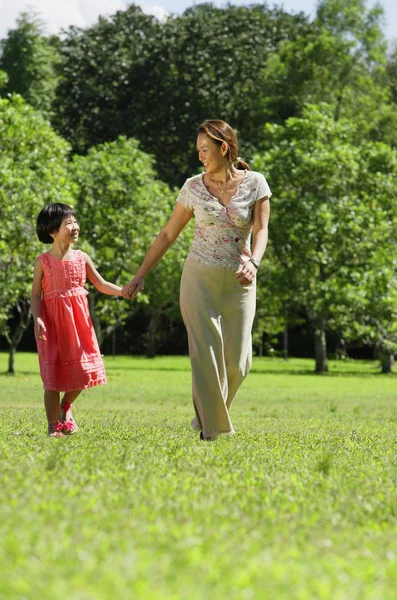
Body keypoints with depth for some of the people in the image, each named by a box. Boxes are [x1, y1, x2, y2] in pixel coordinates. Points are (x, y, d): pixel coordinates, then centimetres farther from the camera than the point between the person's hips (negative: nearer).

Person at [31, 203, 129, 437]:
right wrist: (38, 319, -18)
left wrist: (124, 291, -5)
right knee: (52, 374, -2)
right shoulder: (43, 261, -5)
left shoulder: (81, 258, 5)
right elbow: (36, 295, -4)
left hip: (78, 320, 3)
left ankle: (66, 406, 28)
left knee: (83, 369, -2)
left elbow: (101, 284, 10)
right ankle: (53, 426, 7)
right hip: (52, 321, -3)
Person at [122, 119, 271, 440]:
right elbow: (168, 234, 6)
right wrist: (140, 276, 3)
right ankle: (210, 427, -3)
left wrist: (253, 262, -30)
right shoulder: (194, 187, 1)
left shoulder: (255, 183, -1)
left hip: (239, 283, 0)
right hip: (200, 279, 0)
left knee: (237, 361, -2)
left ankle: (211, 411, 27)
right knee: (206, 353, -10)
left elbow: (261, 231, -9)